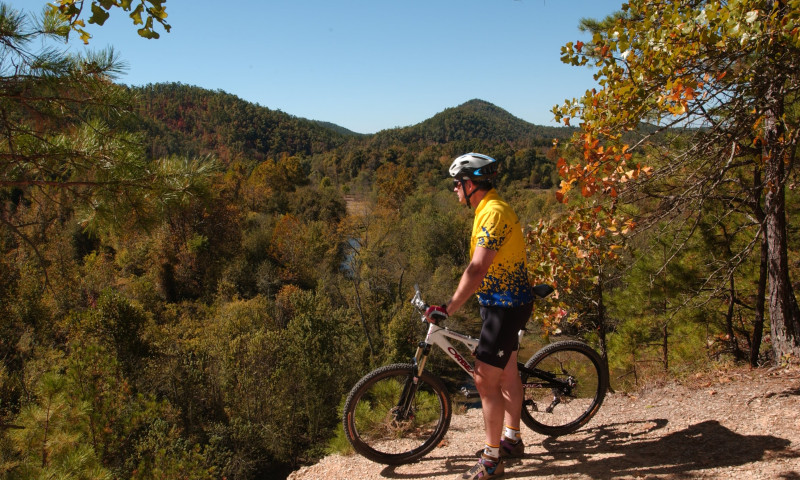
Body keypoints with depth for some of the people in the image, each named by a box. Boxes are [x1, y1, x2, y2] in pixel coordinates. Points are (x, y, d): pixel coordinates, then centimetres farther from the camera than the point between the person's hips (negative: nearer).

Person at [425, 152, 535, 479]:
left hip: (506, 306, -10)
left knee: (485, 380, -6)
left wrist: (448, 308, -29)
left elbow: (477, 269, -30)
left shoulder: (493, 212, -22)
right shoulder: (489, 209, 10)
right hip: (503, 302, 10)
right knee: (506, 373, 20)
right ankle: (512, 440, 36)